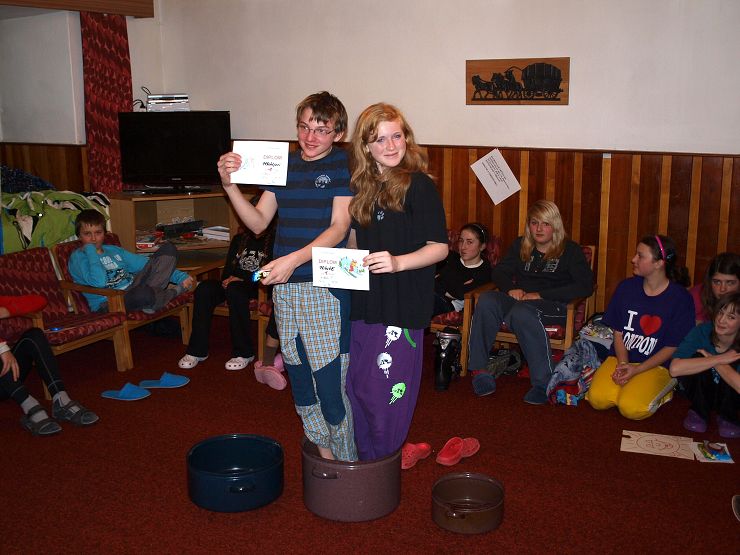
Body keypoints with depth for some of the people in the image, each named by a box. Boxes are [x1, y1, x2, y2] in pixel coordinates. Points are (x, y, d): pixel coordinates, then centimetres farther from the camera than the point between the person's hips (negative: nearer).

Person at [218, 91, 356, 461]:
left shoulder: (344, 165, -3)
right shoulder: (283, 164, 12)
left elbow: (339, 227, -12)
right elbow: (258, 222, 10)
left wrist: (294, 259, -25)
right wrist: (229, 185, -5)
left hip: (325, 288, -6)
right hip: (283, 288, 6)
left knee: (332, 381, -6)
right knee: (299, 378, 15)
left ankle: (347, 466, 13)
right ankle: (321, 450, 33)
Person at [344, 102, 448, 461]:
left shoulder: (418, 185, -10)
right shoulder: (362, 187, 10)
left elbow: (440, 247, -12)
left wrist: (398, 262, -26)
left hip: (402, 304, -7)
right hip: (364, 301, 7)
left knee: (386, 389, 0)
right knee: (356, 385, 15)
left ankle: (380, 465, 22)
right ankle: (363, 457, 34)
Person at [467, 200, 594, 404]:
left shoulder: (570, 250, 5)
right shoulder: (520, 245, 19)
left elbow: (585, 286, -7)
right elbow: (499, 272, 18)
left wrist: (541, 295, -14)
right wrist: (511, 288, -7)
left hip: (553, 305, -4)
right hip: (519, 299, 5)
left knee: (521, 312, -39)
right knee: (486, 300, -27)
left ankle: (545, 383, -34)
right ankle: (478, 369, -28)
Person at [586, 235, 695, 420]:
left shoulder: (680, 298, -9)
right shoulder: (626, 287, 2)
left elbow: (673, 347, -7)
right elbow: (618, 332, 5)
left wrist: (636, 370, -16)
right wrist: (623, 364, -12)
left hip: (656, 364, -3)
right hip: (622, 359, 3)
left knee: (631, 408, -26)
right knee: (597, 399, -22)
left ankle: (662, 388, 3)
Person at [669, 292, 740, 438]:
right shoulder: (703, 331, -21)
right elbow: (675, 368, -35)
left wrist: (710, 358, -28)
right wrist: (718, 359, -34)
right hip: (701, 393, 0)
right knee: (699, 359, -28)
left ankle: (727, 417, -3)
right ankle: (699, 412, -4)